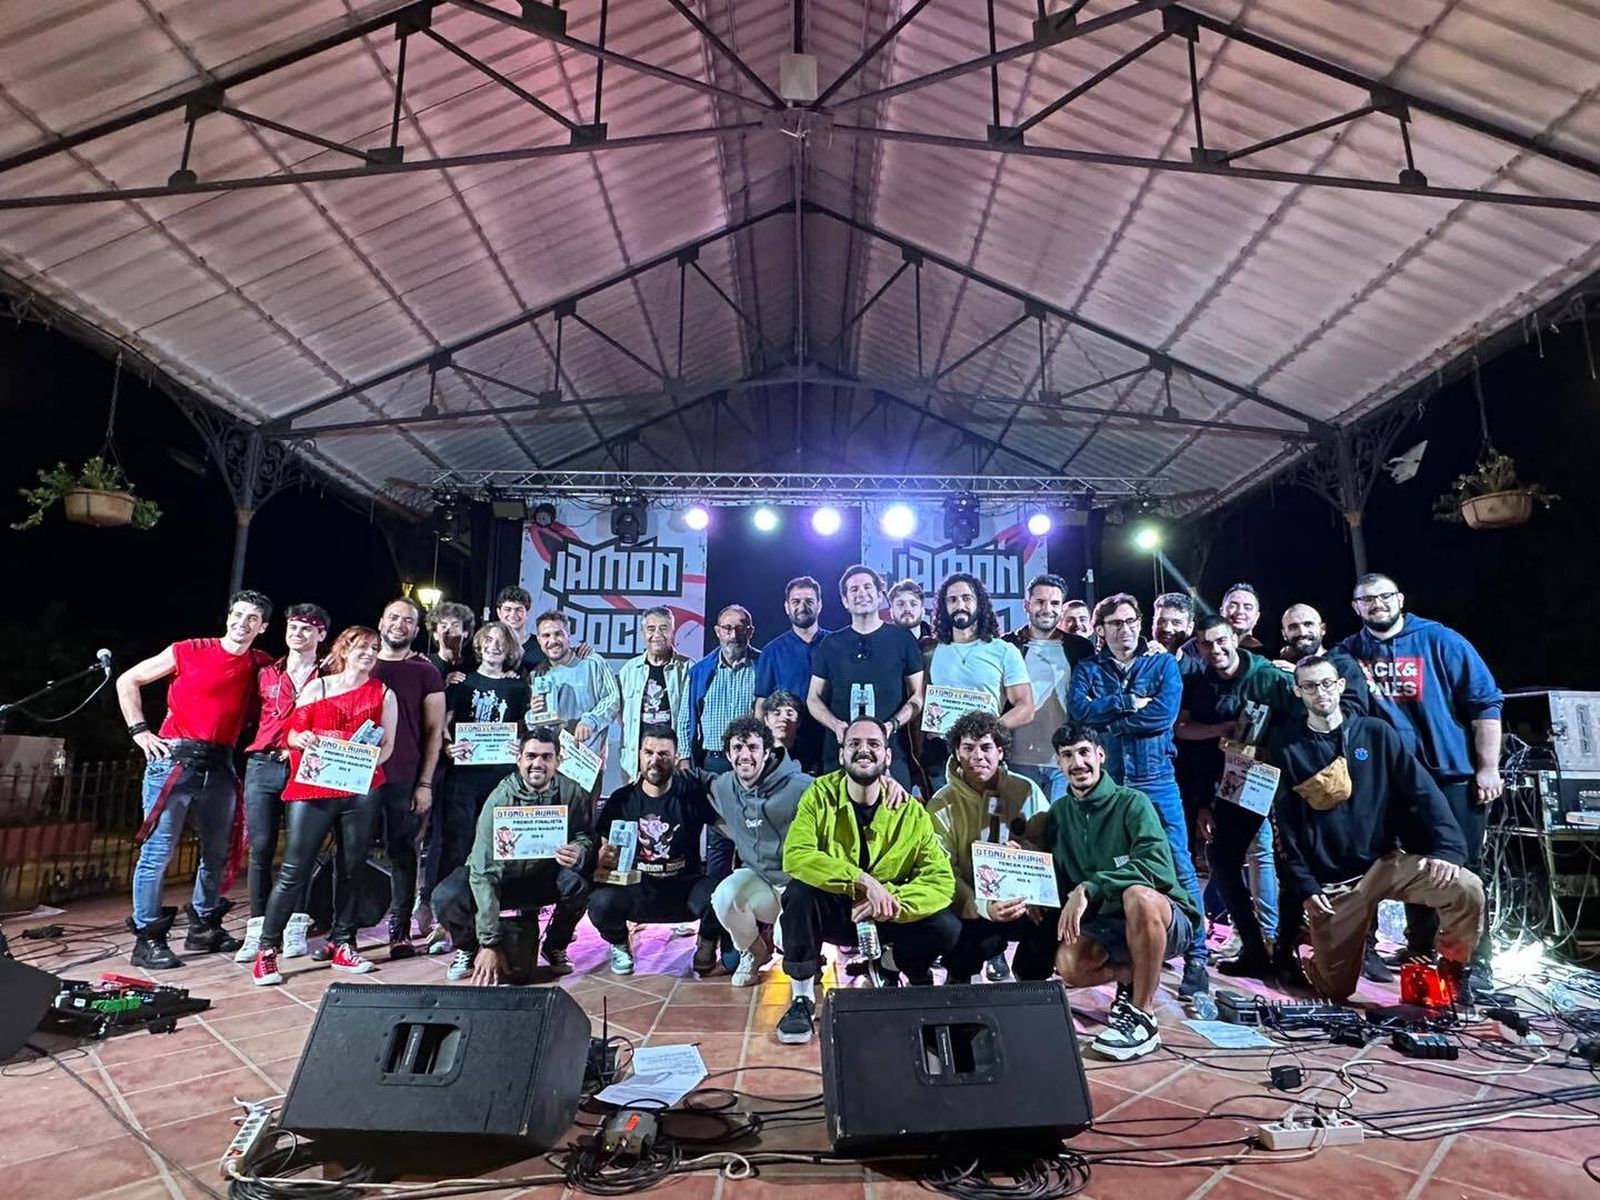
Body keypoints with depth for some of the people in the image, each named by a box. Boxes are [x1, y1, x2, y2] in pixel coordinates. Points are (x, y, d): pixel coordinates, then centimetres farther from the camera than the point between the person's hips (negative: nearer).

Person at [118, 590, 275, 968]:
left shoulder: (262, 664, 6)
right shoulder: (188, 651, -1)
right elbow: (127, 681, 6)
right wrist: (140, 731, -1)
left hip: (220, 766, 4)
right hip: (175, 759, -4)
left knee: (218, 852, 12)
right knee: (158, 850, -1)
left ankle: (204, 928, 27)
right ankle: (147, 939, 10)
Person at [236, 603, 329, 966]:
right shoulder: (267, 674, 13)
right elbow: (253, 721, 16)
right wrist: (250, 761, 10)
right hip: (263, 767, 2)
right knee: (260, 849, 1)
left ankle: (295, 928, 10)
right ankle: (257, 930, 8)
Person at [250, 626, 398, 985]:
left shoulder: (383, 694, 9)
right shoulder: (316, 687, 8)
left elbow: (387, 746, 7)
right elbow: (293, 732, 9)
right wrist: (302, 740, -12)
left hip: (362, 791, 1)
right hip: (312, 789, -1)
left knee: (351, 869, 7)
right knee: (294, 870, -3)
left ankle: (342, 944, 18)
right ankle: (267, 949, 6)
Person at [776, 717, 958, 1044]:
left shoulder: (911, 812, -12)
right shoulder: (820, 794, -15)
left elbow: (942, 881, -16)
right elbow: (795, 856, -29)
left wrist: (890, 900, -34)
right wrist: (862, 880, -38)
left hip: (884, 919, 2)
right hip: (831, 911, -1)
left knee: (946, 927, -22)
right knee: (799, 890, -32)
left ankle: (888, 963, 12)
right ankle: (803, 999, -12)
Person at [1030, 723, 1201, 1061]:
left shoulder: (1132, 802, -11)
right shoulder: (1058, 813, 5)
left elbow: (1158, 866, -26)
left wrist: (1089, 888, -33)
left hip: (1165, 921, -4)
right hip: (1104, 928, 4)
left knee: (1138, 895, -38)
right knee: (1069, 964, -28)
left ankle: (1143, 1017, -23)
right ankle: (1134, 975, 6)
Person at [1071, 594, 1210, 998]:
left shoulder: (1163, 664, 5)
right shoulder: (1086, 669, 8)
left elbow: (1164, 714, -12)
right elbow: (1078, 710, -11)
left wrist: (1105, 718, -10)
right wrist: (1129, 702, -14)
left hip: (1156, 780, -1)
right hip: (1105, 783, 1)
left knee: (1180, 869, -4)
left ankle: (1196, 957, 6)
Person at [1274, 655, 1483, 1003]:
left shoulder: (1376, 733, 3)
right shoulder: (1289, 751, 0)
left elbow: (1422, 790, -3)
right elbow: (1287, 828, 0)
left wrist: (1447, 849, -16)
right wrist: (1306, 887, -6)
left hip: (1387, 861, 1)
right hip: (1330, 883, -1)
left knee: (1467, 889, -25)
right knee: (1337, 990, 1)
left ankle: (1454, 968, 1)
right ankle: (1310, 949, 35)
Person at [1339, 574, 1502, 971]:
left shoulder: (1440, 641, -8)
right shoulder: (1349, 652, 1)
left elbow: (1486, 703, -7)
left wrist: (1488, 769, -9)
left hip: (1456, 775, -3)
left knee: (1463, 868, 1)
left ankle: (1475, 960, 14)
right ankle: (1419, 950, 29)